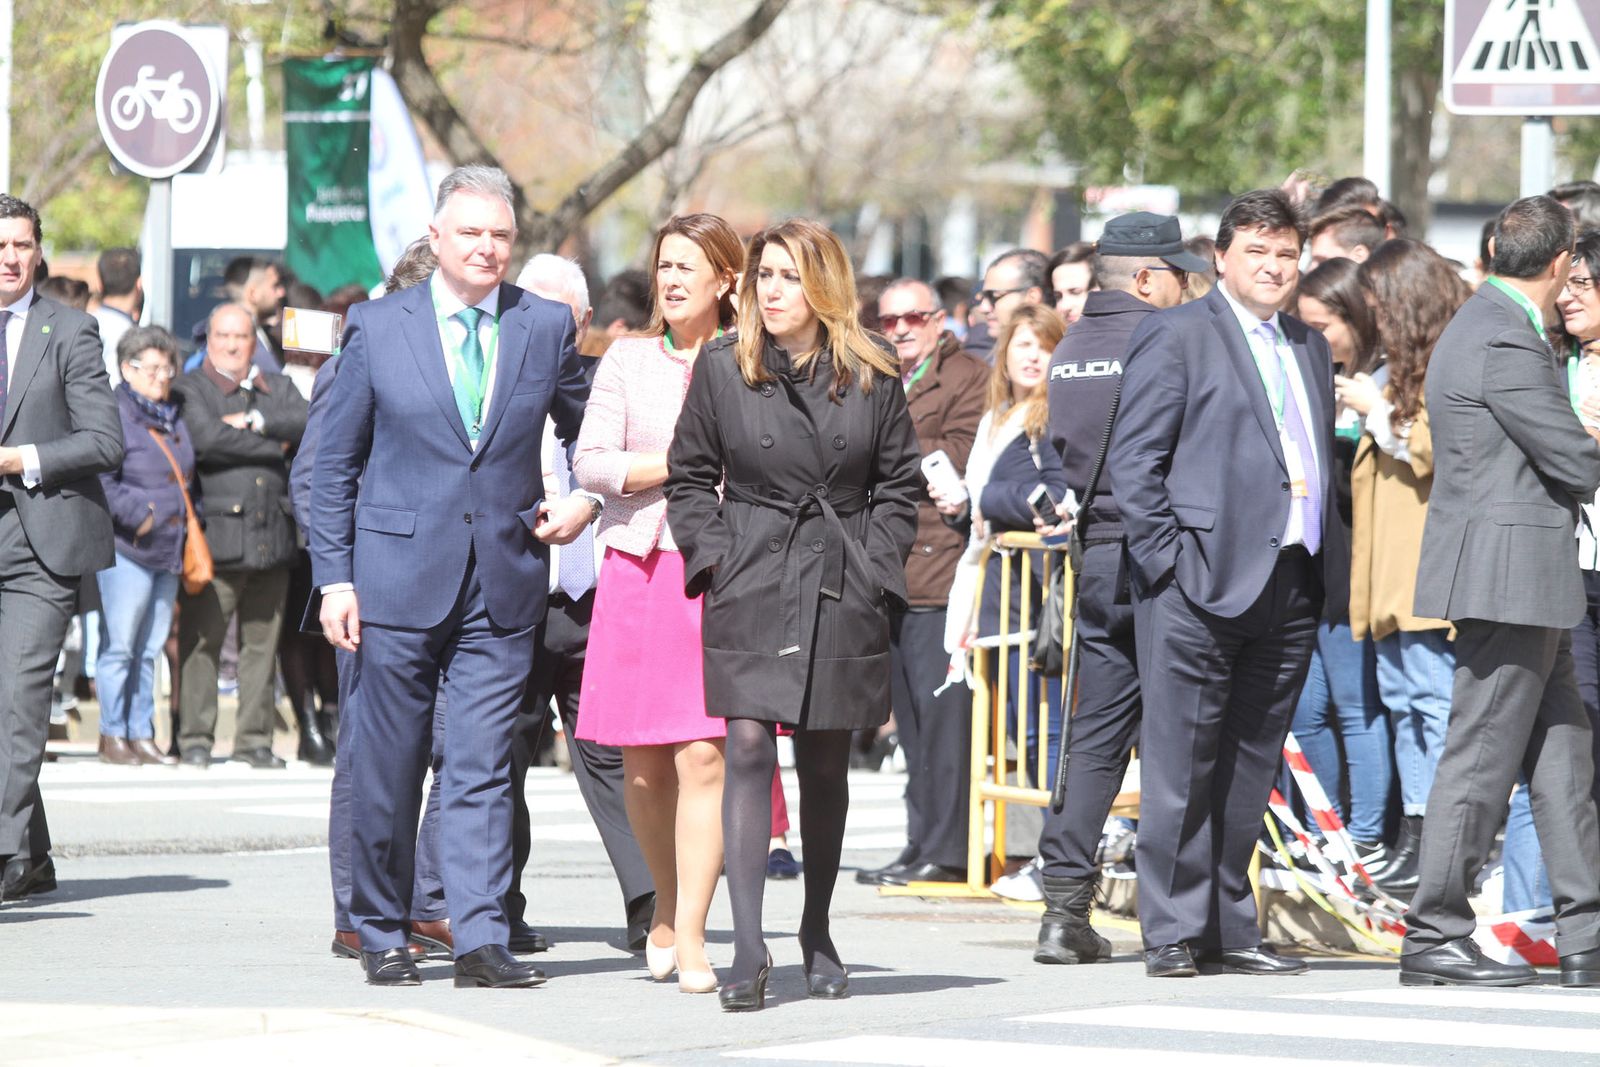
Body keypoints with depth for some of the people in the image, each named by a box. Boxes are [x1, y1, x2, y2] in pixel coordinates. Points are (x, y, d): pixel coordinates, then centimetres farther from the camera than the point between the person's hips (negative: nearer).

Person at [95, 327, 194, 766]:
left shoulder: (174, 419, 17)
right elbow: (101, 482, -15)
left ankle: (142, 734, 14)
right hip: (127, 549, -7)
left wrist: (189, 516, 13)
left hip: (168, 549, 8)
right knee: (119, 645, -5)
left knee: (150, 647, 10)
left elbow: (188, 478, 28)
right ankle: (113, 735, 1)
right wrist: (142, 515, -17)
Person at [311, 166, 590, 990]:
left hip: (506, 582, 1)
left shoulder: (547, 328, 6)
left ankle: (480, 940, -6)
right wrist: (335, 577, -1)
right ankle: (380, 934, 16)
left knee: (483, 767, -4)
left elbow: (586, 432, 22)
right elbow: (334, 463, 5)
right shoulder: (377, 327, 3)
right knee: (388, 767, 3)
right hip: (399, 578, -1)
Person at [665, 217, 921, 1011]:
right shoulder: (722, 369, 4)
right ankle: (747, 951, -17)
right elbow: (689, 476, 9)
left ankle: (817, 936, 26)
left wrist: (873, 568, -1)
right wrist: (712, 556, -2)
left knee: (826, 766, 9)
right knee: (748, 749, -13)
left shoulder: (871, 379, 4)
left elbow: (899, 485, 9)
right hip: (749, 588, -1)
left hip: (841, 594, 1)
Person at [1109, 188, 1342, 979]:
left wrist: (1327, 561, 11)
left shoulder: (1309, 348, 19)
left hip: (1290, 584, 6)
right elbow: (1133, 458, -6)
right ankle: (1173, 929, -1)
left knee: (1251, 765, 10)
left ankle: (1228, 926, 16)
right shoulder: (1177, 335, -1)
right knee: (1181, 760, -4)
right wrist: (1166, 555, -13)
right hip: (1200, 585, -6)